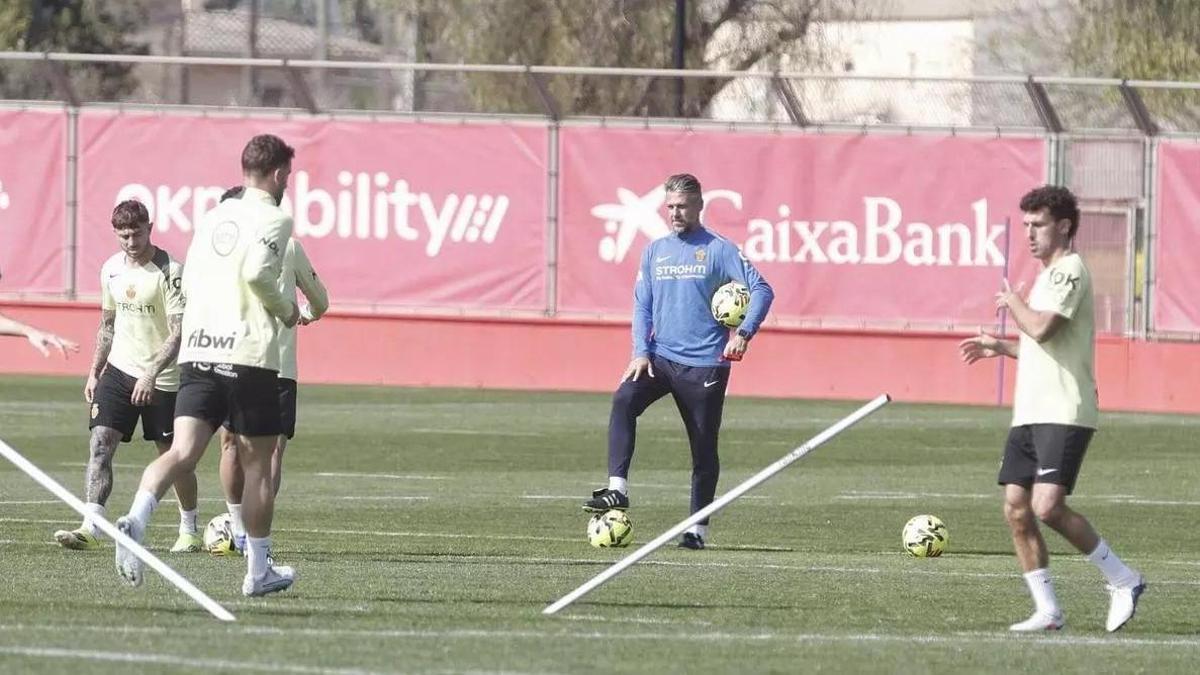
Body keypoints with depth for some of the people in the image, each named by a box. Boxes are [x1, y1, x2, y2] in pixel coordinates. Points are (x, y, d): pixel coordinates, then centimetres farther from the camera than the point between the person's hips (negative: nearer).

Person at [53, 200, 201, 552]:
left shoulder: (170, 272, -15)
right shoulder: (112, 269, 6)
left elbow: (179, 332, -19)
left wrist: (151, 374, -28)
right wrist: (94, 372, 16)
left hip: (162, 378, -5)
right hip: (119, 370, 5)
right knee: (100, 444, -11)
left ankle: (189, 531, 24)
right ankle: (91, 528, -17)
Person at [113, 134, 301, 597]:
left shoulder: (211, 218, 18)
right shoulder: (274, 218, -3)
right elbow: (257, 271, -19)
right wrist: (285, 310, 0)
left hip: (196, 352, 5)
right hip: (249, 354, -5)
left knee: (182, 452, -8)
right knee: (257, 464, 8)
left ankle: (136, 517, -36)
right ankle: (258, 571, 16)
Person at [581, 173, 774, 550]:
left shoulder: (719, 250, -3)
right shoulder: (655, 251, 11)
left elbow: (761, 290, -7)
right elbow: (642, 305, 12)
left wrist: (743, 334, -19)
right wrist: (641, 352, -2)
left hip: (705, 363, -3)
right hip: (660, 358, 3)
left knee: (704, 445, 2)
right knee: (623, 401, -24)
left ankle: (698, 528, 12)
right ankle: (617, 489, -28)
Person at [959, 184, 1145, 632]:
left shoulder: (1070, 270, -9)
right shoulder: (1048, 275, 21)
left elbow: (1041, 328, -22)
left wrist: (1013, 302, -4)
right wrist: (1001, 347, 23)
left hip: (1064, 414, -10)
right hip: (1030, 413, 10)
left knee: (1047, 506, -20)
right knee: (1016, 509, 2)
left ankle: (1123, 580, -6)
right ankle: (1047, 611, 5)